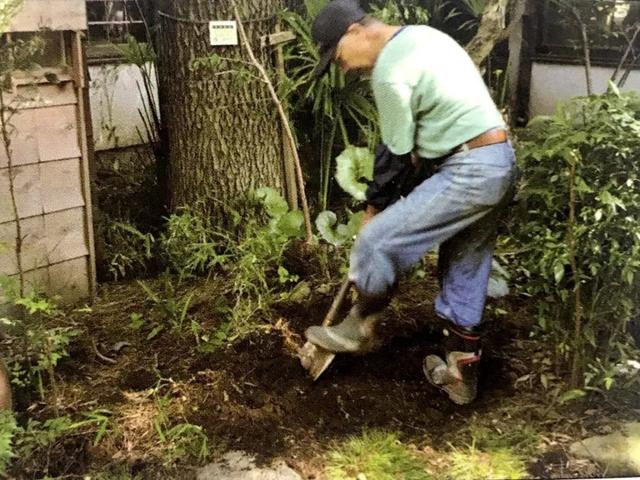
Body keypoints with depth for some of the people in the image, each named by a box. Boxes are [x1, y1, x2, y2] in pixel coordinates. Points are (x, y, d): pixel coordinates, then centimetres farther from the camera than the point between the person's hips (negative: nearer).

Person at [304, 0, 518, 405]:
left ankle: (360, 329, 18)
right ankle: (461, 375, 26)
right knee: (465, 273, 16)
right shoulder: (421, 36, 15)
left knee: (378, 240, -4)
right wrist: (421, 152, 16)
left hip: (469, 172, -11)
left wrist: (375, 208, 4)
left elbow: (396, 155, -9)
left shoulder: (389, 72, -15)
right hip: (500, 163, 11)